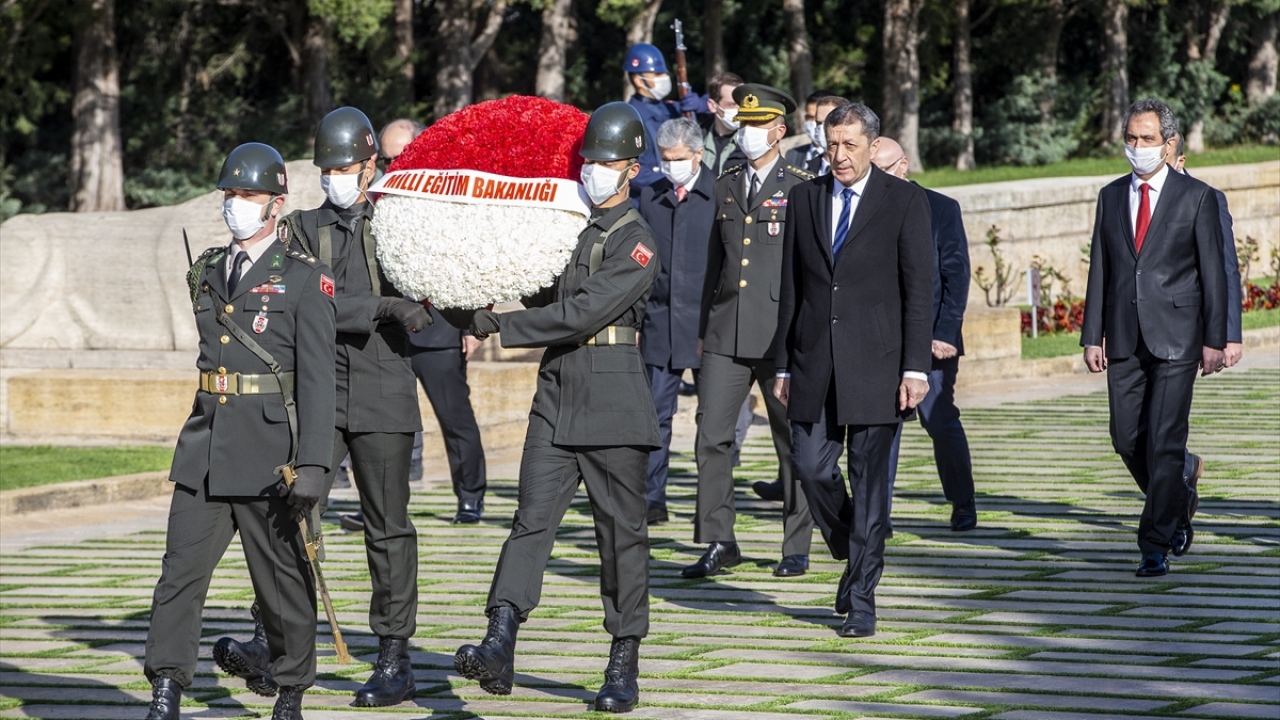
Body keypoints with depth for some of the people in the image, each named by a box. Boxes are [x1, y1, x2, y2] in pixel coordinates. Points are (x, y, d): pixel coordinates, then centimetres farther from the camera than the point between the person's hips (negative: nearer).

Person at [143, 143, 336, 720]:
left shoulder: (305, 281, -5)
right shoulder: (206, 274, 13)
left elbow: (317, 380, -11)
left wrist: (312, 466, -19)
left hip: (269, 454, -5)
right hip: (204, 452, 5)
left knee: (280, 576, 5)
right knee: (181, 569, -4)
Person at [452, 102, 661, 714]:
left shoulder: (636, 242, -9)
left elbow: (581, 313, -18)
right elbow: (541, 296, 24)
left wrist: (499, 327, -16)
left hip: (614, 399, -5)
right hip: (555, 393, 6)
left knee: (621, 532, 2)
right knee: (532, 519, -6)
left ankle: (624, 665, 9)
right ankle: (499, 649, -16)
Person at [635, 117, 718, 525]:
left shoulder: (721, 196, -3)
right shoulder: (650, 197, 10)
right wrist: (635, 317, 10)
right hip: (659, 323, 3)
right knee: (656, 413, 2)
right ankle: (651, 499, 6)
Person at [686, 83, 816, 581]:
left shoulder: (802, 189, 0)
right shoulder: (726, 187, 14)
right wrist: (704, 328, 16)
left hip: (783, 334, -4)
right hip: (727, 334, 4)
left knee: (792, 442, 4)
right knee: (711, 436, -4)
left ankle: (796, 549, 14)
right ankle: (719, 544, 4)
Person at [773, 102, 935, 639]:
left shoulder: (904, 202, -1)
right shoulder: (804, 198, 10)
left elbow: (919, 289, -4)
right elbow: (790, 287, 12)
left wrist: (916, 367, -10)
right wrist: (784, 364, 9)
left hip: (876, 363, -4)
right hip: (815, 362, 4)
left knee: (869, 478, -2)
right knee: (811, 466, -1)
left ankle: (862, 600, 4)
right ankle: (854, 557, 25)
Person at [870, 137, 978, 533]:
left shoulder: (941, 208, 1)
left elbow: (956, 275, -2)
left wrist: (946, 333, -11)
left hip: (929, 337, -2)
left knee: (942, 423, 3)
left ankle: (963, 506, 19)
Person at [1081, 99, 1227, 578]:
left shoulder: (1196, 197, 0)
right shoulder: (1111, 197, 11)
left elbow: (1213, 273, -1)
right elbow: (1100, 269, 12)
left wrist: (1215, 339, -6)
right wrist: (1092, 335, 5)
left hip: (1176, 338, -4)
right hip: (1124, 339, 4)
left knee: (1164, 442, -7)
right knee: (1127, 439, 5)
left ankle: (1155, 547, -2)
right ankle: (1178, 502, 32)